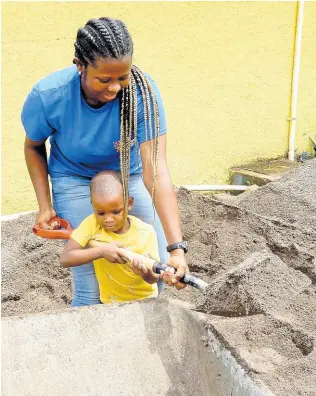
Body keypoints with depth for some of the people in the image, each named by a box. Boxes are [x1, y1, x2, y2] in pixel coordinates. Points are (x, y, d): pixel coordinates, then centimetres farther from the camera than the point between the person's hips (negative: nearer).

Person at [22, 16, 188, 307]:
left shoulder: (143, 91, -31)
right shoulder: (48, 95, -28)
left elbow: (156, 169, -36)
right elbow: (34, 147, -5)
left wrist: (177, 247, -43)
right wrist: (45, 205, -12)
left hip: (130, 176, 1)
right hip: (76, 181, -1)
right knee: (91, 289, -8)